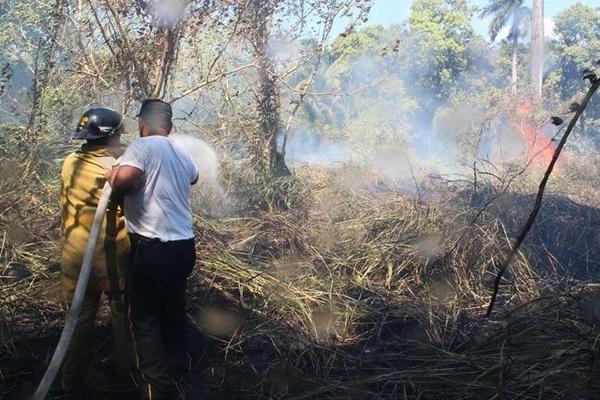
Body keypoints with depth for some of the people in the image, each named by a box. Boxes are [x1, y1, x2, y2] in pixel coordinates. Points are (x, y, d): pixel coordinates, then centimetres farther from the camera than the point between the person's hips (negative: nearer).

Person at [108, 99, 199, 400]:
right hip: (184, 245, 7)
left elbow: (124, 180, -29)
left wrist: (112, 179, -8)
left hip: (152, 248, -7)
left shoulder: (143, 146, -11)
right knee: (174, 308, 25)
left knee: (145, 317, 5)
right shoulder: (182, 154, 11)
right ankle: (177, 363, 41)